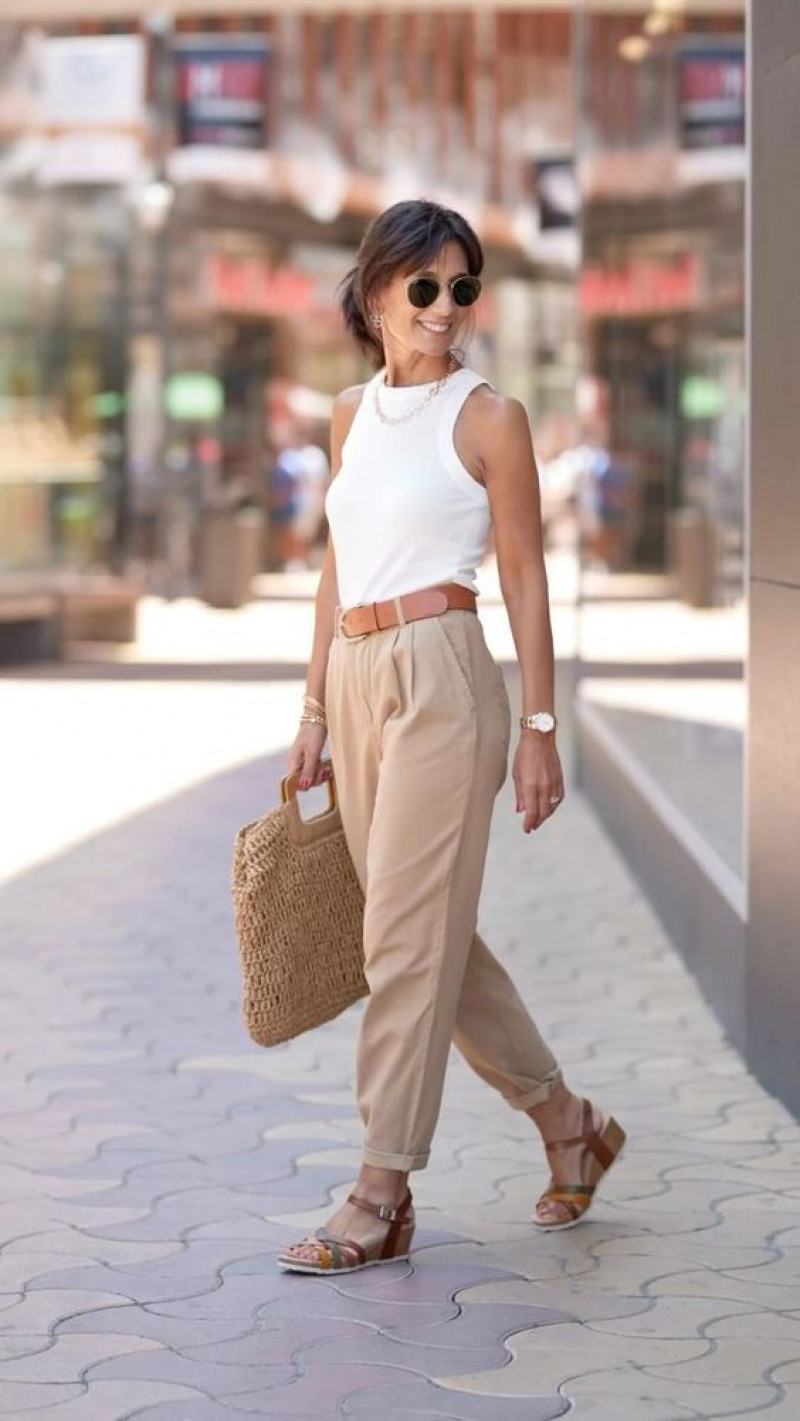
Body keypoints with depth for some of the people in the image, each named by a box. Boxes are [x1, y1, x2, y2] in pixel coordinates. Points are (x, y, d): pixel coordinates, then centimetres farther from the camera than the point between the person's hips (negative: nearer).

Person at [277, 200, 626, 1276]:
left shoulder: (488, 418, -3)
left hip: (441, 680, -7)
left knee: (408, 938, -6)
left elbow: (525, 582, -3)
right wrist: (314, 716, 16)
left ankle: (383, 1198, 0)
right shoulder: (352, 413, 14)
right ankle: (569, 1124, 28)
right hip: (356, 682, 7)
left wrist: (540, 727, -6)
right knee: (434, 938, 12)